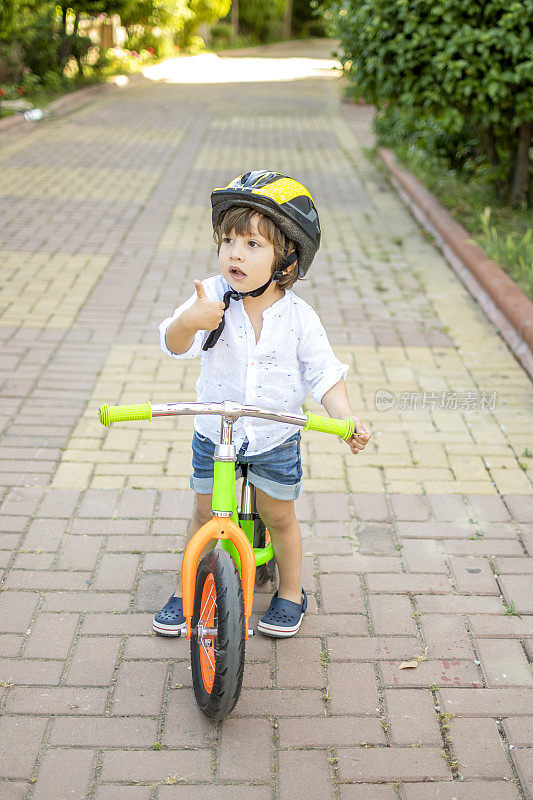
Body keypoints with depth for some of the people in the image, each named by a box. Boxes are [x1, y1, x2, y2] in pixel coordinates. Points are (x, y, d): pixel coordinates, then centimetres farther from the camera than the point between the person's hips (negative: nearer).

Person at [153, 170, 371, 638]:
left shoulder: (298, 316, -14)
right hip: (214, 434, 1)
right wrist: (188, 322, -50)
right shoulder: (213, 298, -16)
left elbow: (325, 372, -9)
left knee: (279, 516, 13)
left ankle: (291, 594, 36)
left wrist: (347, 419, -25)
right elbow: (174, 345, -27)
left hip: (276, 437, -1)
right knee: (205, 514, 15)